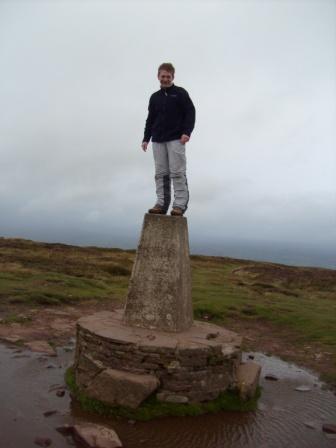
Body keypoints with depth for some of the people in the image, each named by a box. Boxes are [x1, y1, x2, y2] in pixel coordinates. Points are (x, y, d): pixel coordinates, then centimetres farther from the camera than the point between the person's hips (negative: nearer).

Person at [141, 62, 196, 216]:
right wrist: (146, 138, 14)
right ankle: (161, 204, 2)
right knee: (160, 173, 1)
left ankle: (180, 205, -11)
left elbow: (190, 113, 0)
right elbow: (150, 120, 22)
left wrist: (186, 132, -14)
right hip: (158, 140, 5)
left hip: (176, 139, -5)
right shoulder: (154, 97, 19)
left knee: (177, 172, -11)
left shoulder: (180, 93, 6)